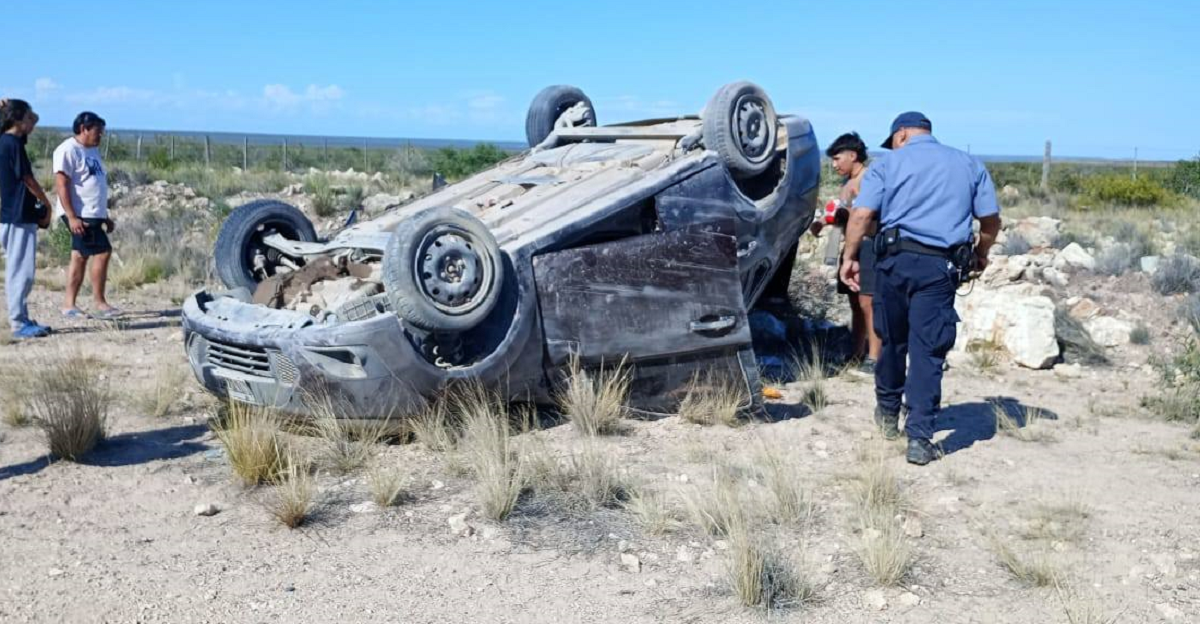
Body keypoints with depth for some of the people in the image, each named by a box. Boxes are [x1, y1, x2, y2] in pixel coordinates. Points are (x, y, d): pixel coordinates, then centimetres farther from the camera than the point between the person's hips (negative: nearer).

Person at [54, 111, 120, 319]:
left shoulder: (92, 150, 17)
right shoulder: (69, 150, -10)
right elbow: (61, 184, -16)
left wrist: (105, 216, 22)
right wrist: (72, 216, -22)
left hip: (93, 214, 9)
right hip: (80, 215, -9)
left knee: (80, 257, 10)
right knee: (102, 252, -12)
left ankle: (69, 305, 14)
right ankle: (99, 304, -5)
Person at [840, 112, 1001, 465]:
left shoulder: (887, 163, 8)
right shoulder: (969, 165, 16)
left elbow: (862, 214, -5)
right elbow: (991, 219, 13)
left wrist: (850, 256, 0)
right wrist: (981, 253, 28)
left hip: (896, 259, 0)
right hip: (941, 266, 0)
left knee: (892, 339, 17)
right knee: (927, 351, -1)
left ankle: (888, 413, 34)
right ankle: (919, 439, -6)